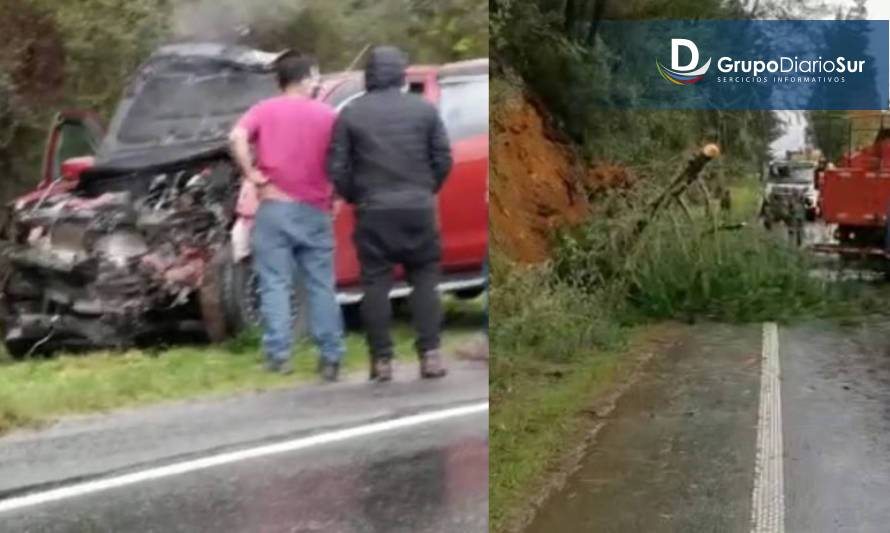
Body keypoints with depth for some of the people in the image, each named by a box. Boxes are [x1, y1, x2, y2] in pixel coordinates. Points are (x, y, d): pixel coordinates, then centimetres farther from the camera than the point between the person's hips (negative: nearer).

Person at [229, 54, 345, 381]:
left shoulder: (265, 110, 5)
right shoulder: (326, 114, 6)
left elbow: (237, 138, -14)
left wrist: (253, 176, -7)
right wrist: (334, 197, 13)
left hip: (275, 207, -1)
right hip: (315, 210, 1)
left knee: (276, 284, 2)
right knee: (321, 286, 6)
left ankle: (279, 356, -2)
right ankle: (331, 357, 6)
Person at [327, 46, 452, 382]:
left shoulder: (351, 113, 2)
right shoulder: (424, 109, 3)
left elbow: (336, 167, -1)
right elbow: (443, 159, 2)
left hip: (373, 212, 0)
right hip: (418, 208, 1)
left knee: (376, 284, 4)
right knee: (424, 279, 8)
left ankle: (381, 360, 2)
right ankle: (430, 355, 1)